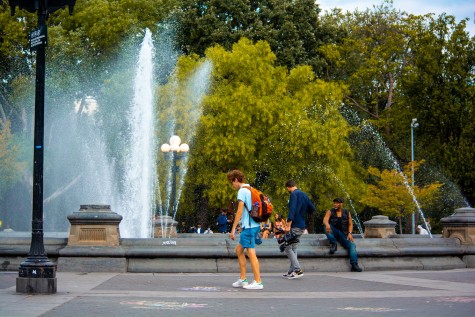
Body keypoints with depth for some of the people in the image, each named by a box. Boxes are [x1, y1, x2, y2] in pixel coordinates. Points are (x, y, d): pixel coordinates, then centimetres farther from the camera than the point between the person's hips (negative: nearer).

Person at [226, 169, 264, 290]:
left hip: (249, 226, -10)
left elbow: (240, 211, -16)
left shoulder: (242, 191, -10)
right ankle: (242, 279, 18)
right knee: (239, 250, 16)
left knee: (251, 253, -8)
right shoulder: (251, 190, 18)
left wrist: (233, 229, -14)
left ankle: (258, 282, -7)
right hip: (254, 225, 10)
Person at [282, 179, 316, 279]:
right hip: (302, 226, 9)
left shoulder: (294, 194, -11)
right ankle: (291, 271, 15)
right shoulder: (304, 195, 14)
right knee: (293, 248, 14)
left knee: (287, 248, -5)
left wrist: (288, 225, -25)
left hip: (295, 225, -9)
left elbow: (292, 210, -22)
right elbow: (312, 209, 18)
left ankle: (298, 270, -12)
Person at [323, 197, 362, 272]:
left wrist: (349, 233, -10)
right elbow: (325, 220, -14)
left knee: (352, 245, -26)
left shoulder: (347, 213, 10)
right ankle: (333, 244, -24)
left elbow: (350, 224, 9)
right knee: (326, 226, -30)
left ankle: (354, 265, -35)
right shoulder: (330, 212, 5)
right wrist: (327, 224, -39)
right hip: (333, 232, 0)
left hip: (343, 233, 0)